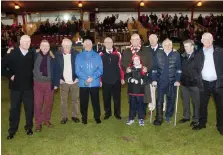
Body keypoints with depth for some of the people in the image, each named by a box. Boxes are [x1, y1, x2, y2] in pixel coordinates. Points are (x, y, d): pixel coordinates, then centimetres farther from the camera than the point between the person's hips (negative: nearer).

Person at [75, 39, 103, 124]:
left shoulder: (97, 56, 6)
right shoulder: (79, 56, 6)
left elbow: (100, 69, -1)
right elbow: (77, 71, -2)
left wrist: (92, 77, -15)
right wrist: (86, 78, -15)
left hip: (95, 83, 0)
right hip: (83, 83, 0)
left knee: (95, 101, 6)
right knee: (83, 102, 7)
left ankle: (97, 117, 21)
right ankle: (84, 118, 22)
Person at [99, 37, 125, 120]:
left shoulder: (117, 54, 2)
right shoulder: (101, 54, 0)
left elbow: (120, 66, 4)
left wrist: (122, 78, 2)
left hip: (116, 80, 1)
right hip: (105, 81, 0)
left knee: (117, 97, 8)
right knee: (106, 98, 10)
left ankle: (117, 113, 23)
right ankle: (107, 112, 26)